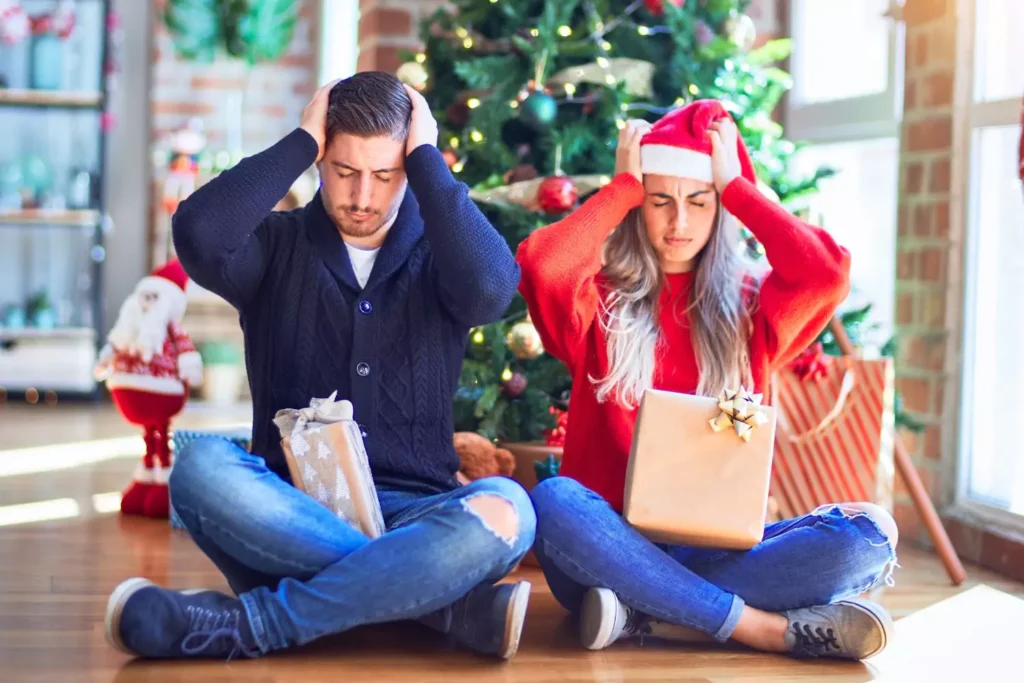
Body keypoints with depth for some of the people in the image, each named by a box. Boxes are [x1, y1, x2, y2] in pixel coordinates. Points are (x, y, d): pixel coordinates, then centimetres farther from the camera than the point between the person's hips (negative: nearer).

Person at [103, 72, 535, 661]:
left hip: (409, 515, 0)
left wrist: (428, 160, -9)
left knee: (504, 511, -33)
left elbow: (493, 285, -17)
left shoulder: (437, 256, 8)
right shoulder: (279, 247, 8)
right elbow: (200, 236, -15)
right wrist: (299, 144, -6)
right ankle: (463, 607, -33)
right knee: (202, 467, -32)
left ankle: (245, 624, -29)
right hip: (288, 515, 0)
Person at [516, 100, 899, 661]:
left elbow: (826, 274, -9)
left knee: (869, 532, -22)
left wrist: (734, 185, 2)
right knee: (552, 501, -36)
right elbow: (541, 268, -16)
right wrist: (622, 188, -2)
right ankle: (769, 628, -32)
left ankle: (648, 616, -29)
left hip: (719, 547, 2)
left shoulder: (749, 304, 13)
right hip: (616, 545, -2)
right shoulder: (601, 299, 7)